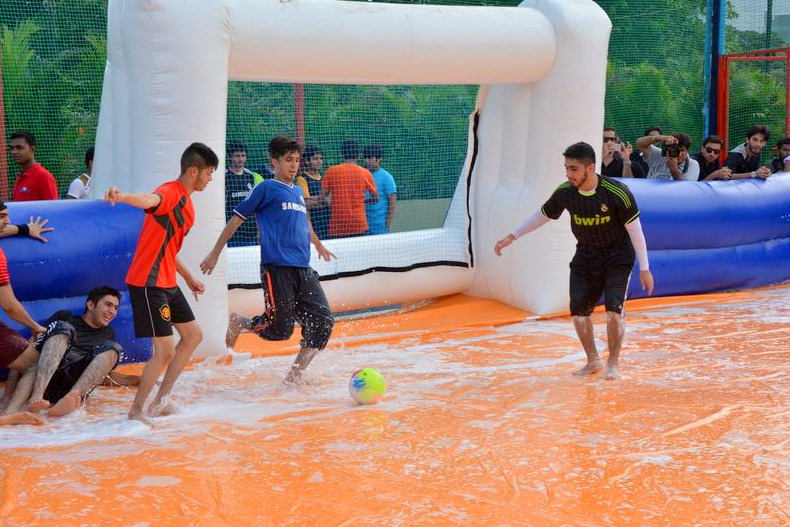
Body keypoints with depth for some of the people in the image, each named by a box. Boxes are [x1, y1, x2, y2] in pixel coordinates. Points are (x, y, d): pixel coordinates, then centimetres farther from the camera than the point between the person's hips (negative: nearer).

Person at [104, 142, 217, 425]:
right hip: (148, 283, -11)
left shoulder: (185, 202, 16)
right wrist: (123, 196, -62)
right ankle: (135, 411, 4)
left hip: (167, 283, 11)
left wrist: (189, 277, 31)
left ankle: (160, 400, 23)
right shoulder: (170, 193, -15)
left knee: (193, 335, 17)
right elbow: (149, 200, -41)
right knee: (165, 351, -10)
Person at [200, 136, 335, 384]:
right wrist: (214, 254, 2)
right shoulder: (266, 188, 1)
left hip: (304, 270, 7)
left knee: (323, 322, -4)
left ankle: (295, 375, 6)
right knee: (279, 330, -10)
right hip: (277, 268, -7)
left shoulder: (298, 191, 21)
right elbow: (237, 219, 3)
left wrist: (318, 245, 56)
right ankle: (238, 322, 19)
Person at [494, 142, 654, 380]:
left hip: (617, 256, -4)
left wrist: (644, 268, -14)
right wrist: (511, 237, 5)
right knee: (578, 311, -2)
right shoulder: (565, 192, -12)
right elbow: (542, 215, 5)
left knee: (613, 309, -16)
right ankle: (593, 361, 18)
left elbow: (634, 229, -16)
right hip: (585, 256, 4)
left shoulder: (617, 193, -24)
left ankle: (613, 363, 1)